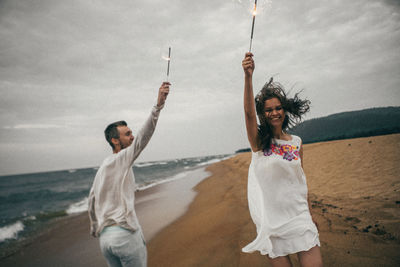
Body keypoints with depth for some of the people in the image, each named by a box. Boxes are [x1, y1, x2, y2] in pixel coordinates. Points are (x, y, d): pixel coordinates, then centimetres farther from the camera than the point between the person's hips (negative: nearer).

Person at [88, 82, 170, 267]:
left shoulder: (102, 167, 17)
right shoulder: (121, 159, -7)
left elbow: (92, 201, 25)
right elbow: (143, 138, -23)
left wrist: (95, 229, 36)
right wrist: (158, 105, -31)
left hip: (105, 237, 8)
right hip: (126, 233, -8)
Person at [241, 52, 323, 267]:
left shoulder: (296, 142, 7)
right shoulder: (259, 142, -3)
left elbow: (301, 179, 14)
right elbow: (249, 112, -21)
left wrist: (309, 214, 15)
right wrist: (248, 76, -34)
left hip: (298, 214, 3)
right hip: (271, 216, -3)